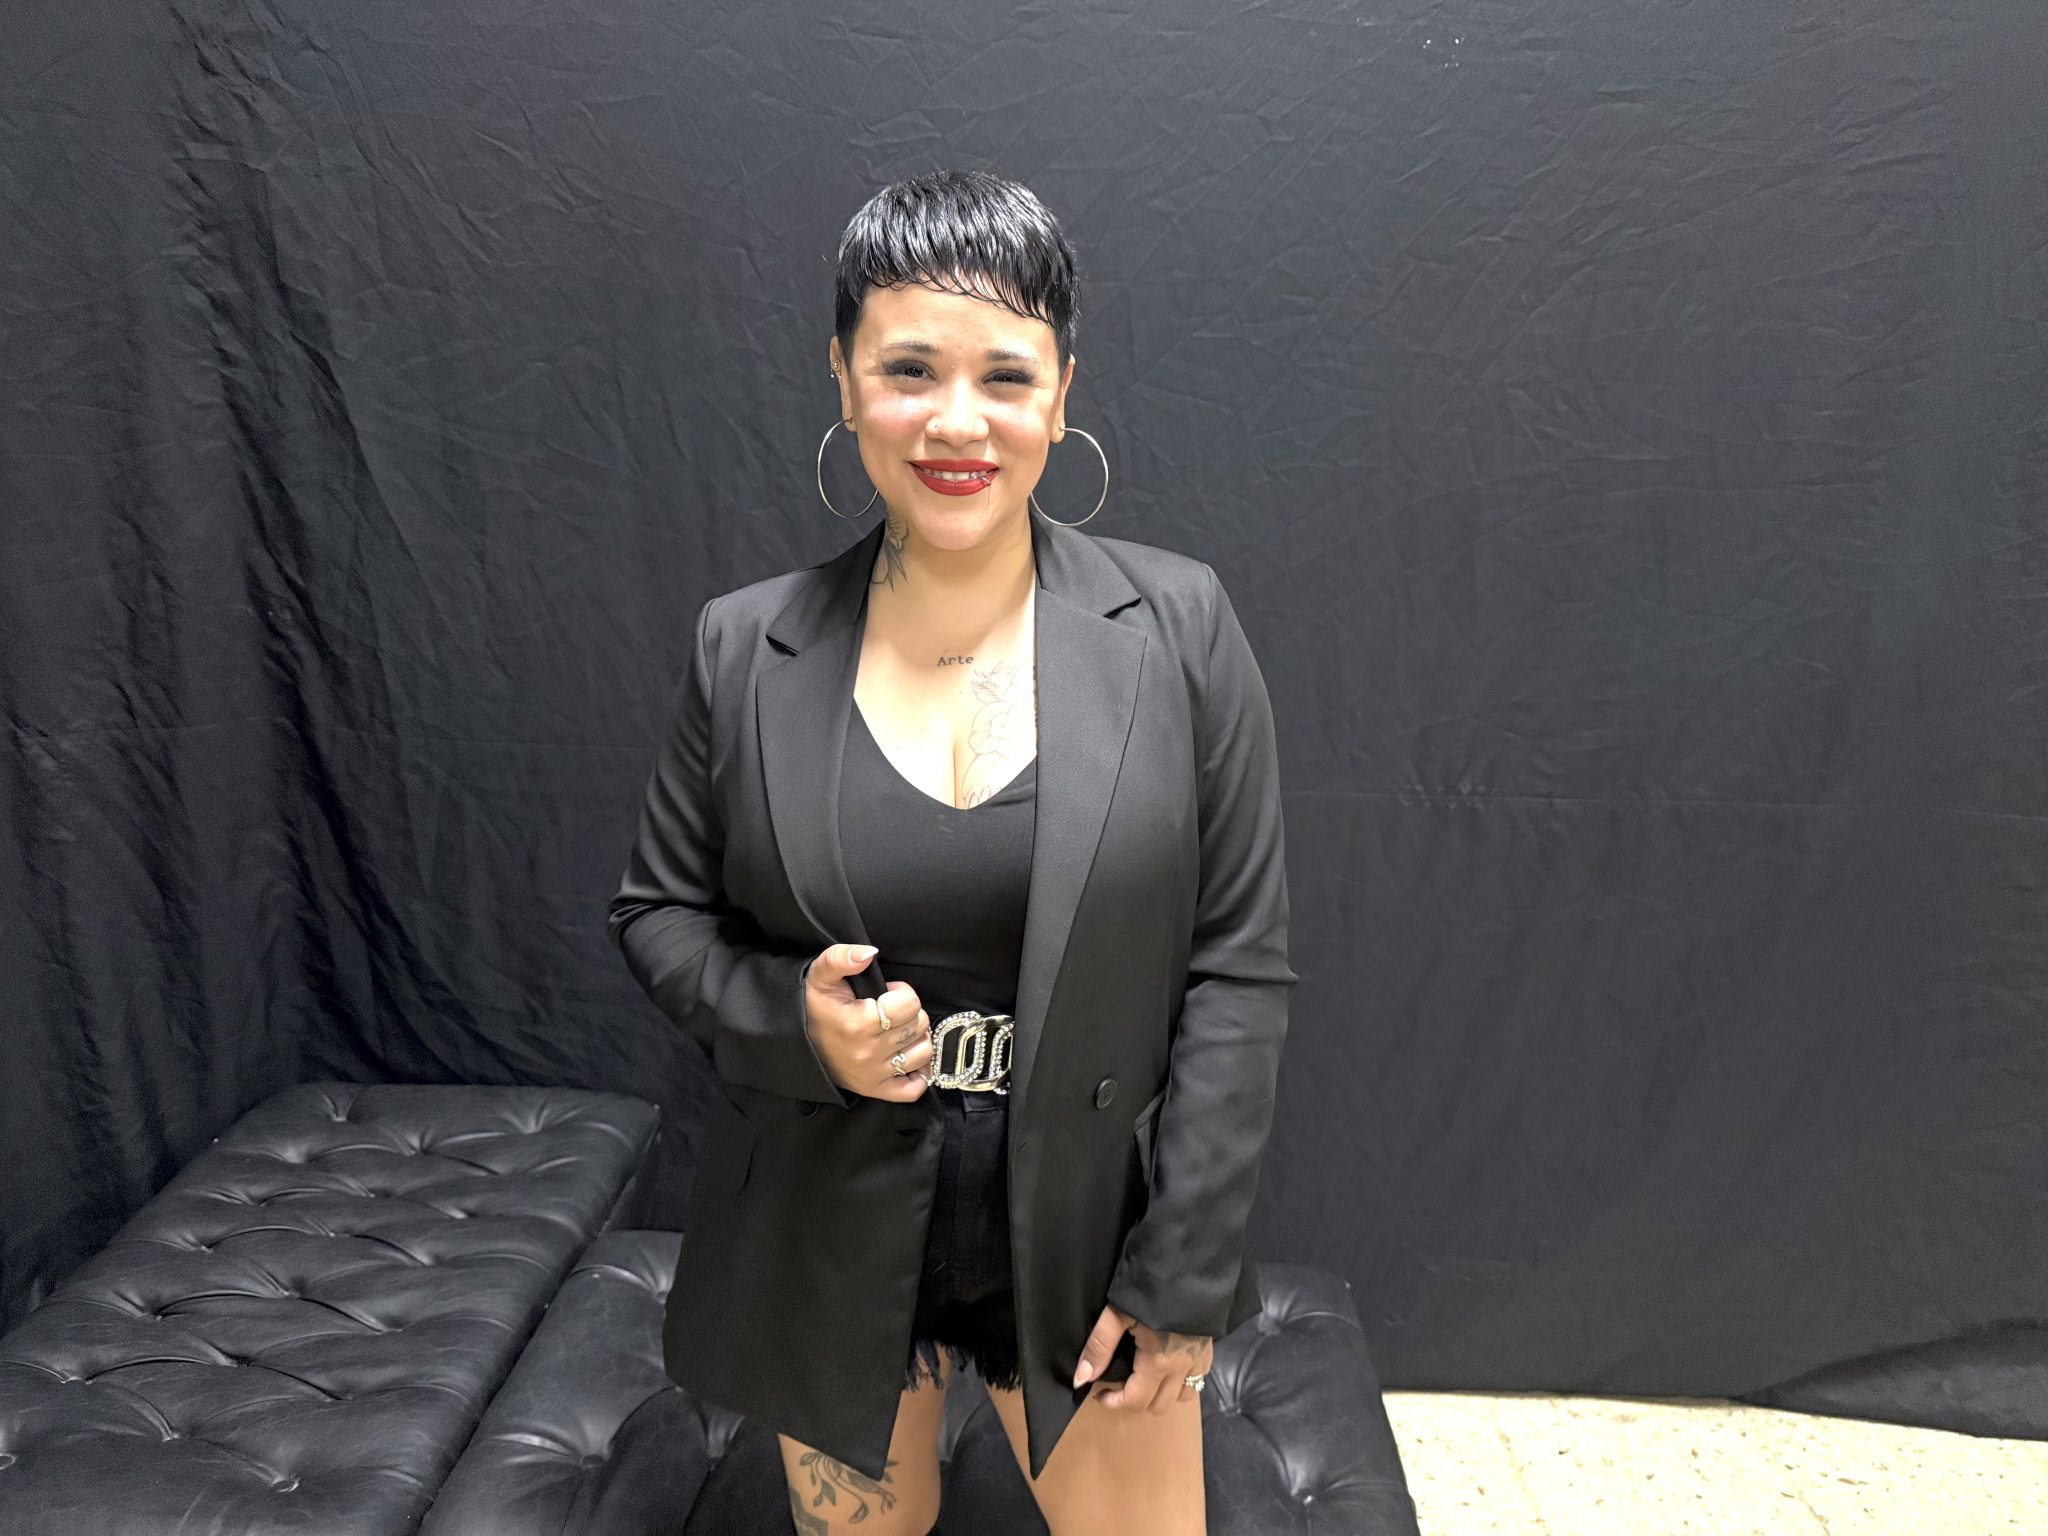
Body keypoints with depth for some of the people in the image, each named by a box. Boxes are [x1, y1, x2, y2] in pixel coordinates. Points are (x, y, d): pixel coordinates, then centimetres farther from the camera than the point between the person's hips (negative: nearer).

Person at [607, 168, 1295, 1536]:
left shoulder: (1178, 627, -11)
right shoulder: (747, 649, -7)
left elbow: (1238, 965, -9)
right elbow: (660, 913, 4)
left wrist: (1185, 1272, -10)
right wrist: (791, 1022, -17)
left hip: (1087, 1231, -1)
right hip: (828, 1235, 2)